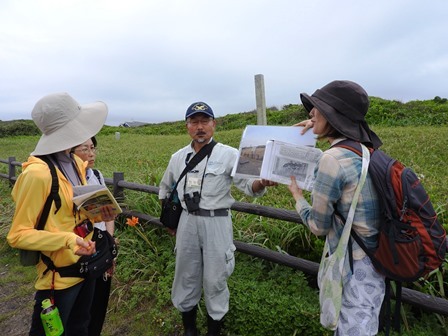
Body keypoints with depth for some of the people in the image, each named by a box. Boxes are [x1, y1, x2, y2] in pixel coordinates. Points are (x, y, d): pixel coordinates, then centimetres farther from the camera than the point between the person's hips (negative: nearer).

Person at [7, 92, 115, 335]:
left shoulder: (76, 163, 0)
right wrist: (67, 240, -30)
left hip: (86, 265, 7)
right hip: (59, 276, -7)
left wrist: (97, 213, -6)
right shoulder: (38, 174, -24)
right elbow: (17, 235, -18)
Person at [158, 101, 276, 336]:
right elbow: (165, 188, 21)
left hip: (216, 222, -4)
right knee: (185, 276, 16)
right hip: (187, 222, 4)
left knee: (214, 279, 7)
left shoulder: (228, 154, -7)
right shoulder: (178, 157, 6)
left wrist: (261, 183, -39)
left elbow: (248, 185, -17)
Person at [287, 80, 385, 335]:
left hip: (358, 266, -8)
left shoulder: (333, 159, -25)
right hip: (375, 258, 8)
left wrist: (297, 195, 1)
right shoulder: (366, 151, 0)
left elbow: (318, 226, -16)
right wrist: (319, 124, 20)